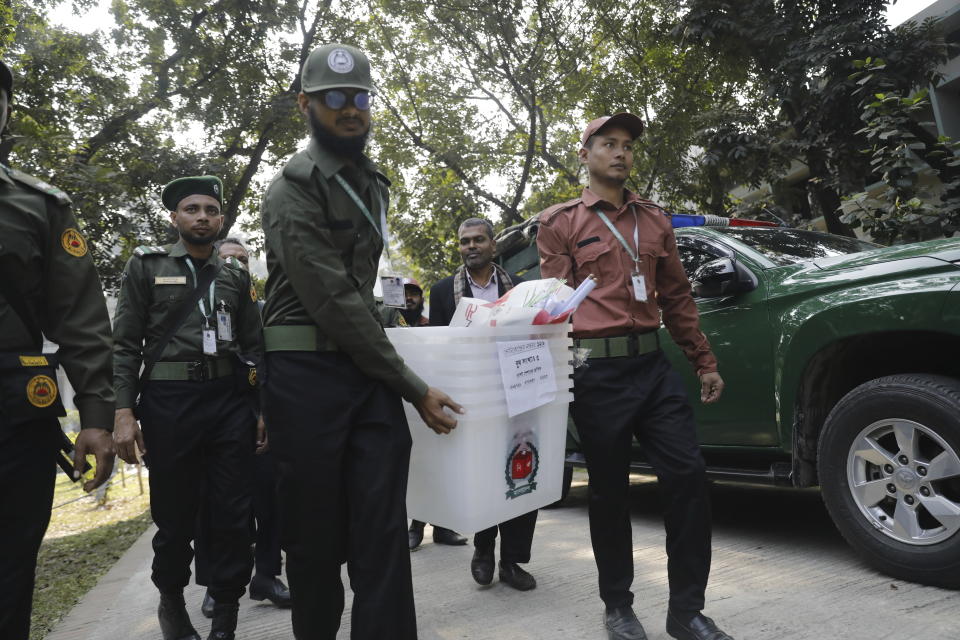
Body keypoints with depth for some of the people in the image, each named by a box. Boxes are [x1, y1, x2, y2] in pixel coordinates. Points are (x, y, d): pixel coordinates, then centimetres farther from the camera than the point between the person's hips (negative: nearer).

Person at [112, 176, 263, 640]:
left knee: (233, 514, 3)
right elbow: (125, 344, 0)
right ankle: (171, 600, 35)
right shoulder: (146, 266, 5)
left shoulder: (236, 275, 12)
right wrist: (123, 413, -9)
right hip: (168, 401, -2)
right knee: (174, 515, 10)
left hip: (230, 400, 2)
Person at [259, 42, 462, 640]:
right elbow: (333, 302, -16)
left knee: (384, 529, 1)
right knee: (316, 533, 6)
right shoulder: (292, 190, -9)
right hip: (307, 373, -5)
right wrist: (414, 387, -14)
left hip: (371, 371, 6)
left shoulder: (373, 182, 15)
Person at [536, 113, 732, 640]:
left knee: (688, 473, -2)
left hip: (652, 364, 4)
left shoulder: (654, 220, 17)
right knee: (609, 490, 6)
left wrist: (705, 362, 17)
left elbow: (677, 297, 18)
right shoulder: (560, 223, 4)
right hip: (597, 372, -4)